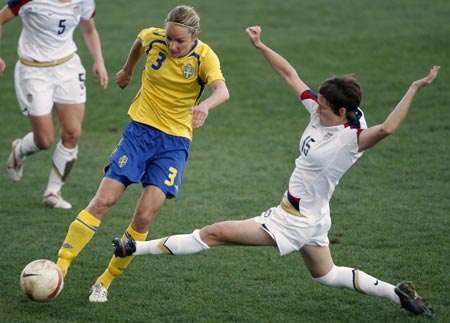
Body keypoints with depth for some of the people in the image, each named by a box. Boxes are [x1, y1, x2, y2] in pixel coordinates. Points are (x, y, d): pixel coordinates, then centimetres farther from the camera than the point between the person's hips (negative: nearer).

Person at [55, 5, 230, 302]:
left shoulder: (204, 56, -14)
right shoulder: (153, 38, -6)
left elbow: (222, 90, -33)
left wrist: (205, 105, -55)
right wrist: (128, 70, 35)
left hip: (175, 142, -2)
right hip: (141, 129, 2)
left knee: (144, 218, -11)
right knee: (103, 201, -11)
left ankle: (105, 282, 5)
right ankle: (59, 267, -7)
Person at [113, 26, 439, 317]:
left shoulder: (351, 139, -26)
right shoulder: (319, 112, -4)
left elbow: (386, 128, -45)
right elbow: (290, 74, 4)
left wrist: (415, 88, -48)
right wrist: (261, 45, 4)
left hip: (293, 222, -10)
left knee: (213, 234, -5)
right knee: (326, 274, 29)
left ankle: (136, 248, 3)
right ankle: (397, 292, 28)